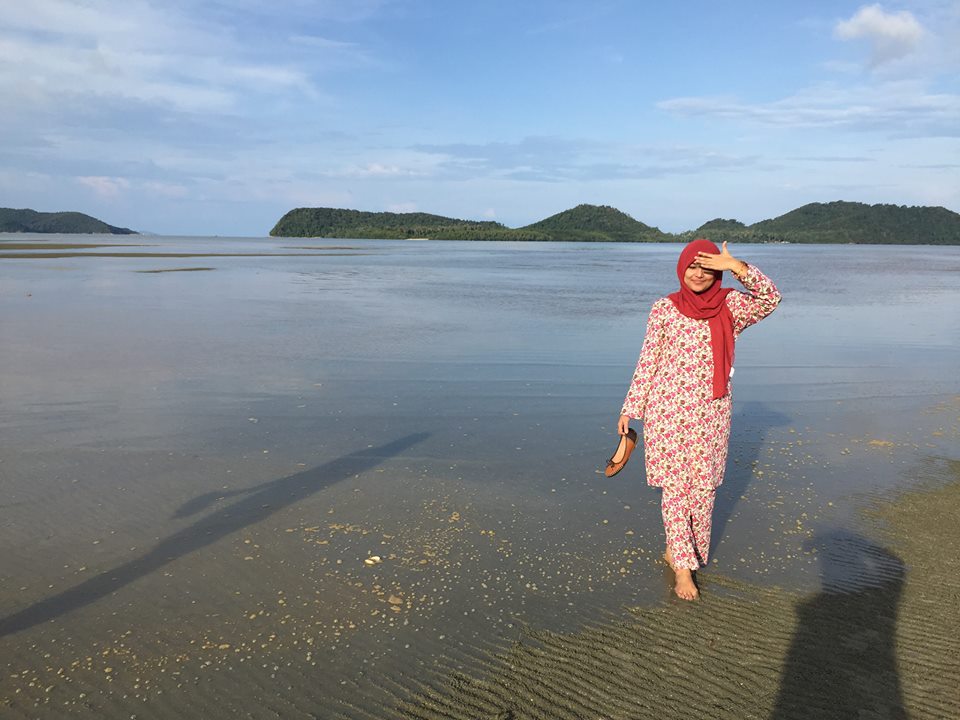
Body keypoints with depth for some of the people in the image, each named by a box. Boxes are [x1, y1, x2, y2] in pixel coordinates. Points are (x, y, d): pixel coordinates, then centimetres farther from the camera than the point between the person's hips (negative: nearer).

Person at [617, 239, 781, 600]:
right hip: (667, 409, -2)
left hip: (711, 412, 2)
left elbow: (770, 299, -17)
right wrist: (630, 408, 1)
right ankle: (682, 567, 9)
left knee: (704, 485, 10)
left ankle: (676, 549, 31)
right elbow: (647, 362, 1)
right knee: (675, 485, 1)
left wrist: (737, 267, -27)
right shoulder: (664, 309, -2)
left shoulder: (730, 306, 1)